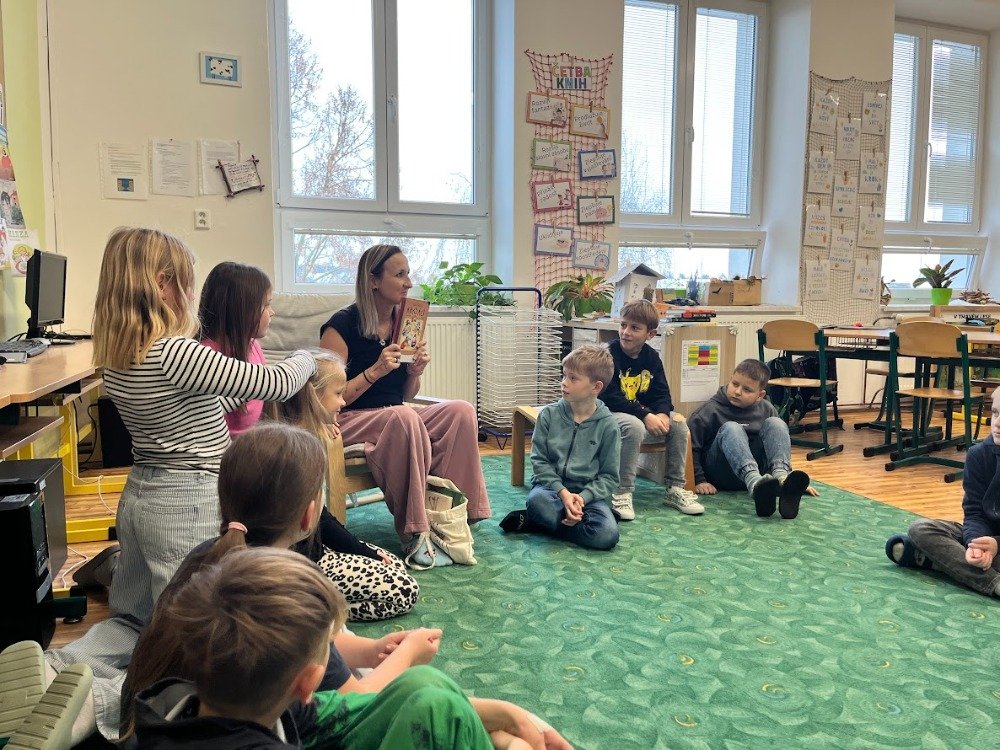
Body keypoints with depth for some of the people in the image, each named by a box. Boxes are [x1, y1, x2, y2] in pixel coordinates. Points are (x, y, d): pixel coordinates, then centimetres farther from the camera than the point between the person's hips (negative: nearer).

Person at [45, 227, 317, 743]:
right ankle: (99, 699, -14)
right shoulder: (176, 353, -23)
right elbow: (275, 383, -16)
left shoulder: (115, 357, 2)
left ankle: (55, 671, 4)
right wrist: (305, 359, 4)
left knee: (134, 621, 25)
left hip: (139, 496, 9)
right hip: (189, 505, -8)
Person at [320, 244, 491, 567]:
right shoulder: (343, 325, -12)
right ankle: (414, 534, -29)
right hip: (349, 421, -6)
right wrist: (375, 370, -23)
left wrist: (416, 372, -7)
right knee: (403, 417, -37)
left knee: (461, 411, -18)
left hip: (398, 420, 6)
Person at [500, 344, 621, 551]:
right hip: (551, 486, -2)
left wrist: (583, 497, -17)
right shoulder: (549, 414, -1)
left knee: (608, 534, -27)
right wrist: (563, 492, -16)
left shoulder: (608, 425, -4)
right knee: (537, 500, -37)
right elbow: (539, 461, -1)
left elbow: (609, 476, 0)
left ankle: (532, 522, -13)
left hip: (588, 493, 2)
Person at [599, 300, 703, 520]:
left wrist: (662, 414, -20)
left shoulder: (651, 357, 4)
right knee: (634, 426, -36)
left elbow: (661, 393, 4)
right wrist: (646, 416, -28)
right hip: (611, 414, -6)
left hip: (644, 415, 6)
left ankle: (675, 489, 1)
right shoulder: (609, 354, -15)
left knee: (679, 424, -11)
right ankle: (622, 494, -28)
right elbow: (610, 398, -22)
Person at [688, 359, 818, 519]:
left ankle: (781, 478, -41)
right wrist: (699, 481, -13)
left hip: (758, 468, 3)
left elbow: (780, 442, 16)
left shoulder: (766, 409, 7)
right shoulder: (711, 410, -5)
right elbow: (690, 445, -8)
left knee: (775, 423, -14)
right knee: (731, 428, -29)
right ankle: (755, 483, -56)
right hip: (720, 475, -3)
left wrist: (795, 481, 11)